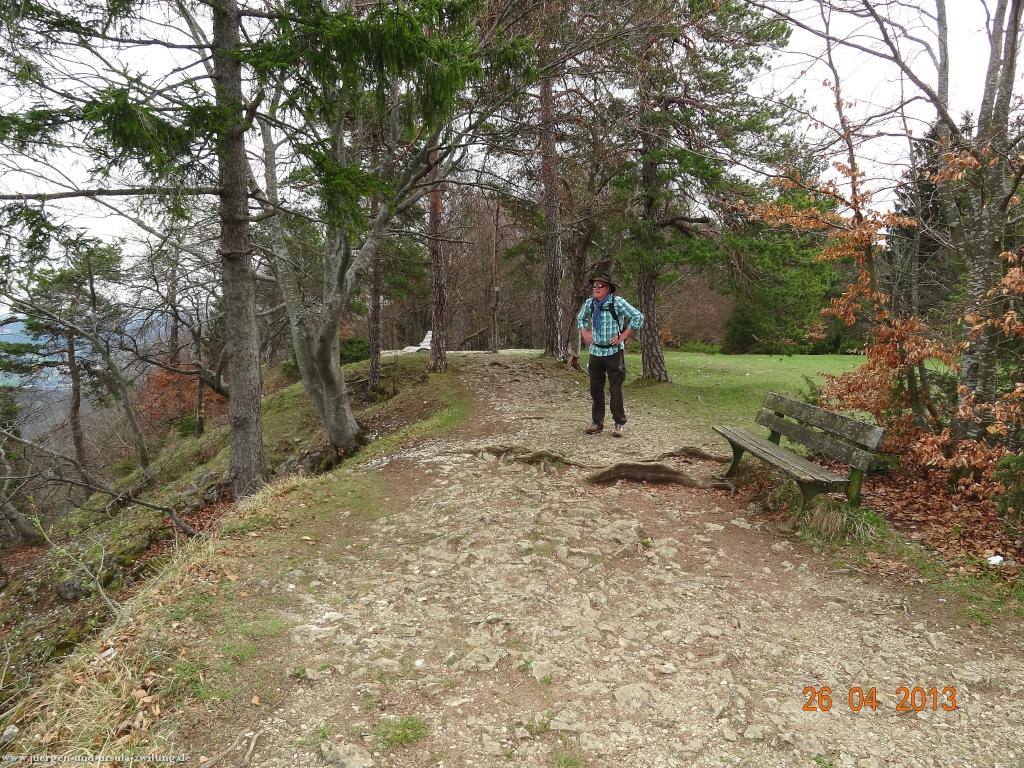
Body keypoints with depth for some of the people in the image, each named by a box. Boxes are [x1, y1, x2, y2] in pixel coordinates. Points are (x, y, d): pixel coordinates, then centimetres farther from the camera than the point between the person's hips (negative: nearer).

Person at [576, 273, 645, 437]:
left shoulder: (617, 302, -11)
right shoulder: (589, 303, 5)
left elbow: (638, 317, -12)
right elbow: (580, 318, 25)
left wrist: (624, 336, -12)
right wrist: (584, 332, 11)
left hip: (614, 351, -5)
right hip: (595, 351, 5)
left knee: (615, 389, -1)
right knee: (595, 389, 9)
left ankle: (619, 424, 10)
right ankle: (597, 423, 19)